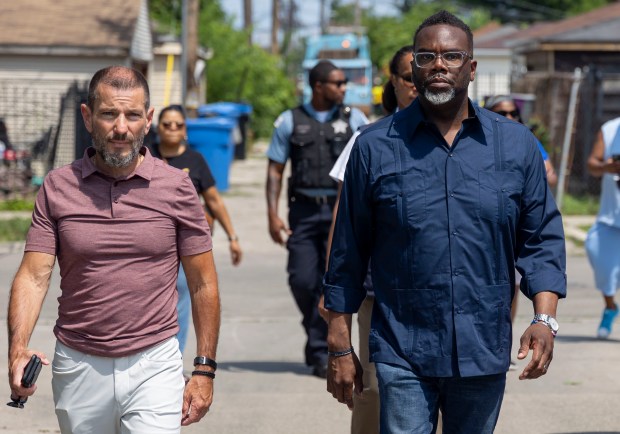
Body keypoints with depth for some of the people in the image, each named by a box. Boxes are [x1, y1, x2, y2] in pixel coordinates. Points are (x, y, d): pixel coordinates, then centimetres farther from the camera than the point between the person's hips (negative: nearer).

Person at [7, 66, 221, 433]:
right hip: (78, 368, 2)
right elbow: (35, 275, -5)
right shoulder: (57, 188, 1)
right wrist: (18, 350, -21)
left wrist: (205, 370, 0)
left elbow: (202, 283, 4)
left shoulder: (177, 187, -1)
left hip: (154, 366, -2)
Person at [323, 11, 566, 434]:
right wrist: (340, 347, 4)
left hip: (485, 352, 2)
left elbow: (542, 239, 7)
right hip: (403, 354, -2)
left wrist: (545, 320, -8)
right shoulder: (375, 147, 1)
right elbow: (348, 253, 4)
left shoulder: (517, 145, 5)